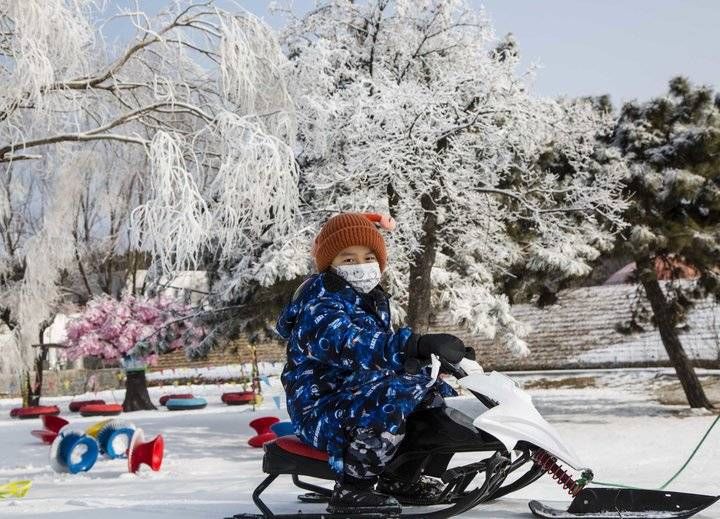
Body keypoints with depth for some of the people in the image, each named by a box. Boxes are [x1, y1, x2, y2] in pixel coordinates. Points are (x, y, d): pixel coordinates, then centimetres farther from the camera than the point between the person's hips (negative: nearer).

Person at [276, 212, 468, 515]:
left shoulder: (373, 300, 13)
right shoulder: (320, 306, -18)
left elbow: (383, 349, 22)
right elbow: (348, 344, -39)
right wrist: (417, 345, -51)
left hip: (357, 393, 10)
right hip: (321, 413, -10)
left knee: (439, 393, 12)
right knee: (396, 394, -35)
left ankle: (396, 476, 15)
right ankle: (351, 489, -22)